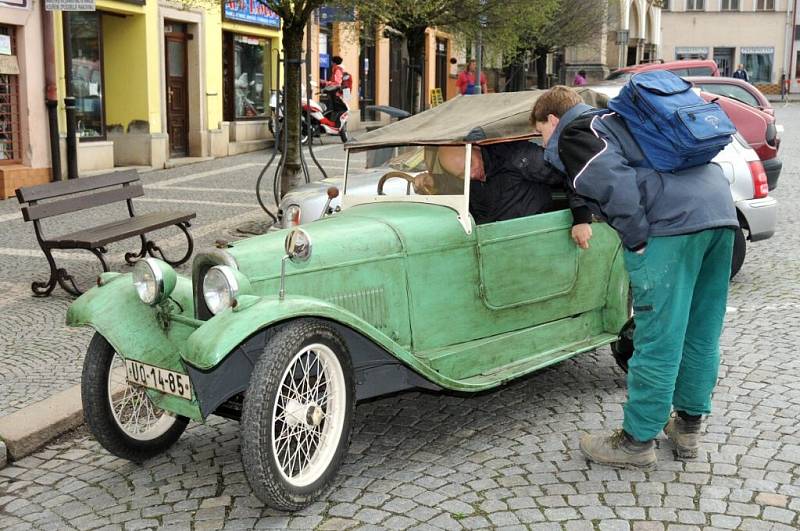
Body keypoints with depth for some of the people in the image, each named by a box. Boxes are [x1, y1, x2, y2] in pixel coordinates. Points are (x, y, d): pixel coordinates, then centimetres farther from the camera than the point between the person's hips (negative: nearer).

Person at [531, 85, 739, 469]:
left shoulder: (572, 134, 5)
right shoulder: (611, 119, 32)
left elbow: (615, 182, -12)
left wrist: (637, 242, -6)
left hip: (674, 221, -9)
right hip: (720, 208, 9)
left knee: (658, 340, -1)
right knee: (701, 334, 16)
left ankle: (637, 441, 10)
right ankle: (688, 426, 30)